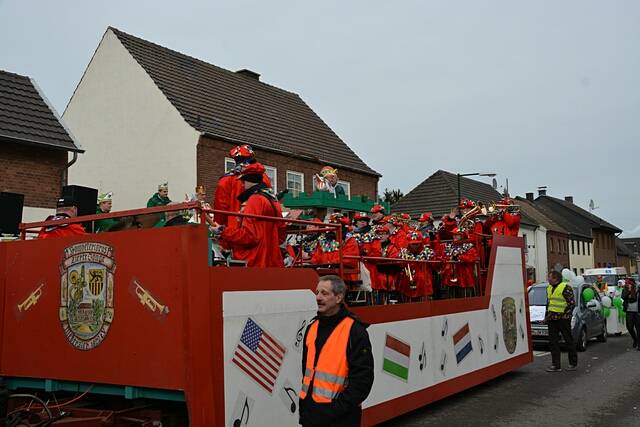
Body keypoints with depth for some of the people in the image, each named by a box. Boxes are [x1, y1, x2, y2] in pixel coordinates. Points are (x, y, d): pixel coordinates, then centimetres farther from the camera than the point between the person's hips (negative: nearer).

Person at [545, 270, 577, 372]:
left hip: (563, 319, -8)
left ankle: (573, 364, 15)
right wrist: (547, 316, 18)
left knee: (569, 341, 3)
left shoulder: (565, 288, -11)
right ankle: (556, 365, 8)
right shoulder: (549, 288, 14)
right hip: (552, 319, 8)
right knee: (553, 342, 4)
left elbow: (572, 303, -11)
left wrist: (564, 314, -17)